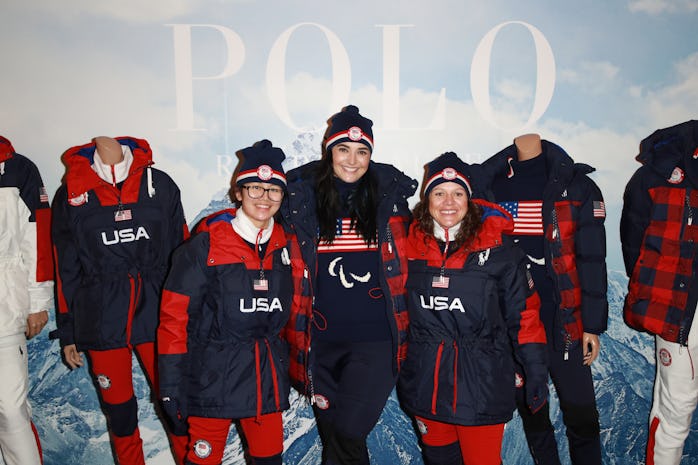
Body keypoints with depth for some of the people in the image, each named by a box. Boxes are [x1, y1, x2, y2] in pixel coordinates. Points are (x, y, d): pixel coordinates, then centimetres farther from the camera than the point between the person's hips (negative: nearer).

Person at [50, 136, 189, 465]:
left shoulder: (159, 184, 1)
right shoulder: (71, 194, 2)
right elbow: (66, 269, 8)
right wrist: (67, 332, 10)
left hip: (157, 311, 0)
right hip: (100, 319, 1)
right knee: (118, 409, 13)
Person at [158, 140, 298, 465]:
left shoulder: (286, 246, 4)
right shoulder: (206, 246, -9)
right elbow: (174, 317, -8)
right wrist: (171, 385, -9)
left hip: (267, 377, 4)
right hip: (213, 377, -4)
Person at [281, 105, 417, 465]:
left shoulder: (390, 195, 2)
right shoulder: (301, 195, 0)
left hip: (374, 339, -1)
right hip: (320, 338, 2)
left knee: (348, 433, -8)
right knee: (330, 434, 16)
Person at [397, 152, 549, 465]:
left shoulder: (498, 249, -7)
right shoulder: (410, 246, -1)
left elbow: (524, 315, -3)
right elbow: (398, 307, 11)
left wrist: (536, 373, -4)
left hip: (481, 384, -2)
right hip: (425, 384, 3)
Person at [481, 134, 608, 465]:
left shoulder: (576, 186, -1)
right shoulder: (490, 184, 4)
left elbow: (592, 259, -2)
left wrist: (592, 325, -4)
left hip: (563, 322, -2)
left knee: (580, 414, 6)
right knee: (530, 411, 15)